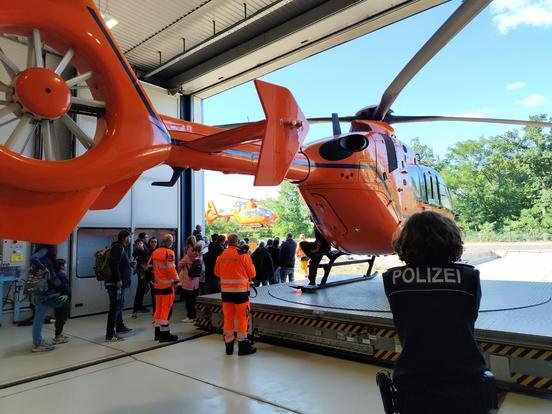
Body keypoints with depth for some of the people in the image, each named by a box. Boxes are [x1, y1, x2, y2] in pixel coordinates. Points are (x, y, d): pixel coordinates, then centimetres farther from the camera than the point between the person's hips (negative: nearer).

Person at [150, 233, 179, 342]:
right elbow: (171, 268, -21)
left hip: (157, 284, 8)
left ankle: (157, 332, 23)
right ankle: (164, 333, 1)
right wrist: (176, 280, -10)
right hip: (167, 285, -8)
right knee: (166, 308, -3)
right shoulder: (169, 252, -15)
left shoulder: (154, 252, 10)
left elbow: (150, 266, 17)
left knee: (158, 307, 15)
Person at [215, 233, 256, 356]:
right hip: (240, 291, -4)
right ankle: (243, 346, 13)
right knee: (243, 317, 6)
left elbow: (217, 272, 13)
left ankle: (229, 346, 22)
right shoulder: (243, 254, -12)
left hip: (225, 291, 4)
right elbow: (252, 273, -6)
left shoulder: (221, 255, 0)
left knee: (228, 317, 13)